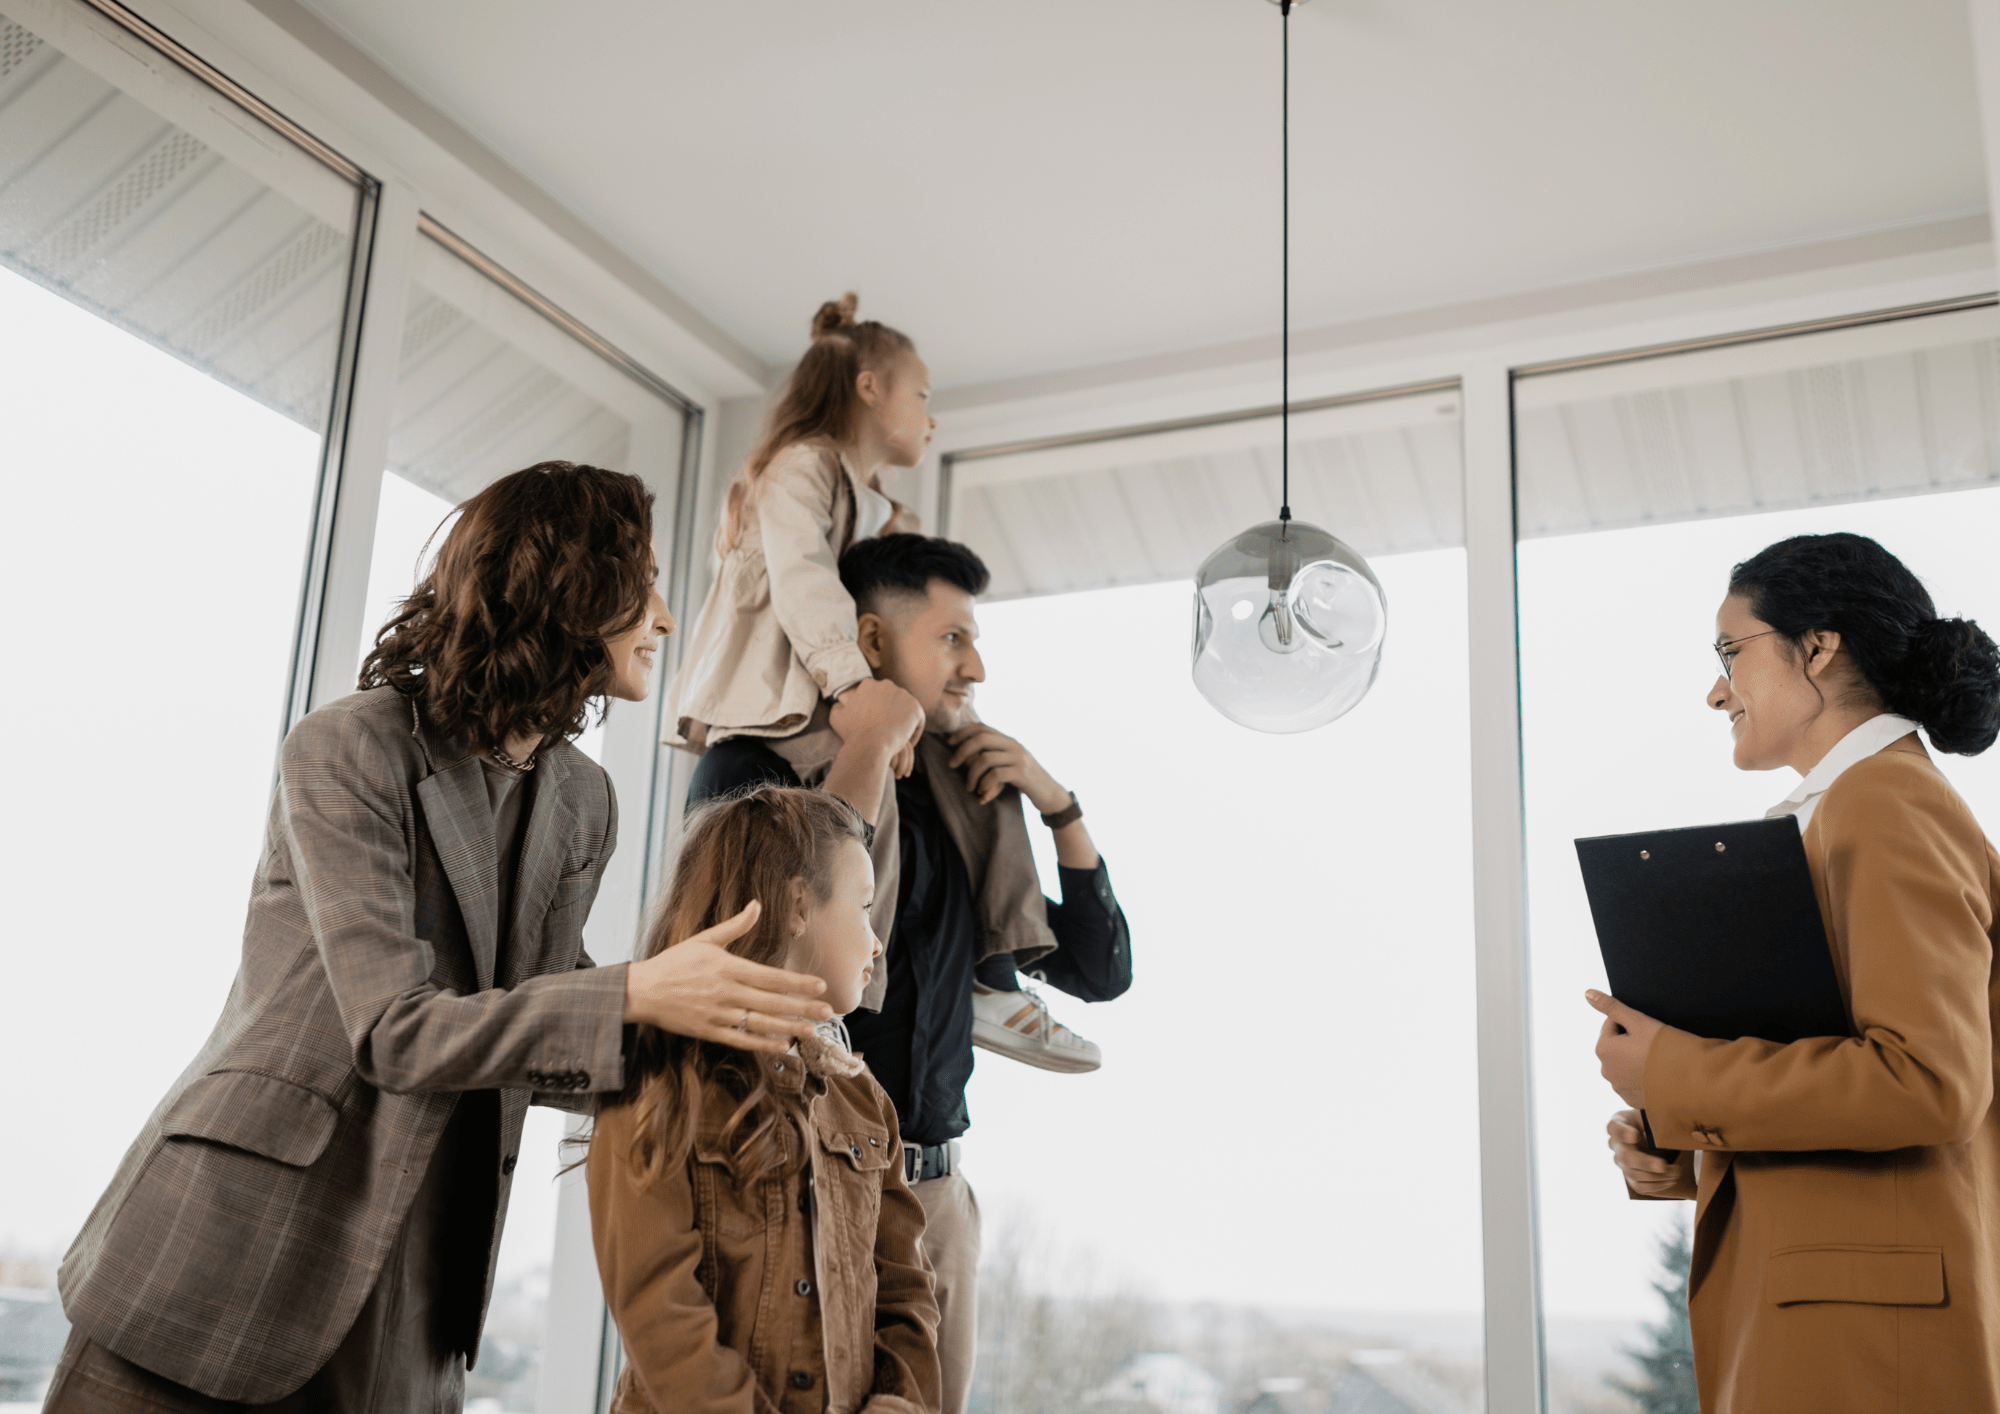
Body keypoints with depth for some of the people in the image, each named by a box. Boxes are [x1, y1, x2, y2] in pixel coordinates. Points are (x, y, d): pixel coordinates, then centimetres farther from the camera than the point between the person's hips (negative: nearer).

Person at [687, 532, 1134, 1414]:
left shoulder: (957, 812, 13)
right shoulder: (755, 768, -3)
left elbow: (1101, 971, 16)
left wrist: (1060, 807, 5)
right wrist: (866, 748, -15)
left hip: (937, 1192, 5)